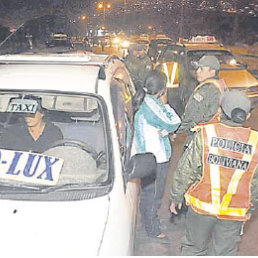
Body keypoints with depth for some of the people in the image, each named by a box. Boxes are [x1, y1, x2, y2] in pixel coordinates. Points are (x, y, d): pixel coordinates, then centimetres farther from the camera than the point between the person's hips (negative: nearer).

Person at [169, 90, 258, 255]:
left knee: (194, 247, 18)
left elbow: (186, 170, -9)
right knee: (224, 251, 16)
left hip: (202, 205, -1)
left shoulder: (205, 134, -13)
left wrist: (176, 197, 5)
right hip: (235, 212, 1)